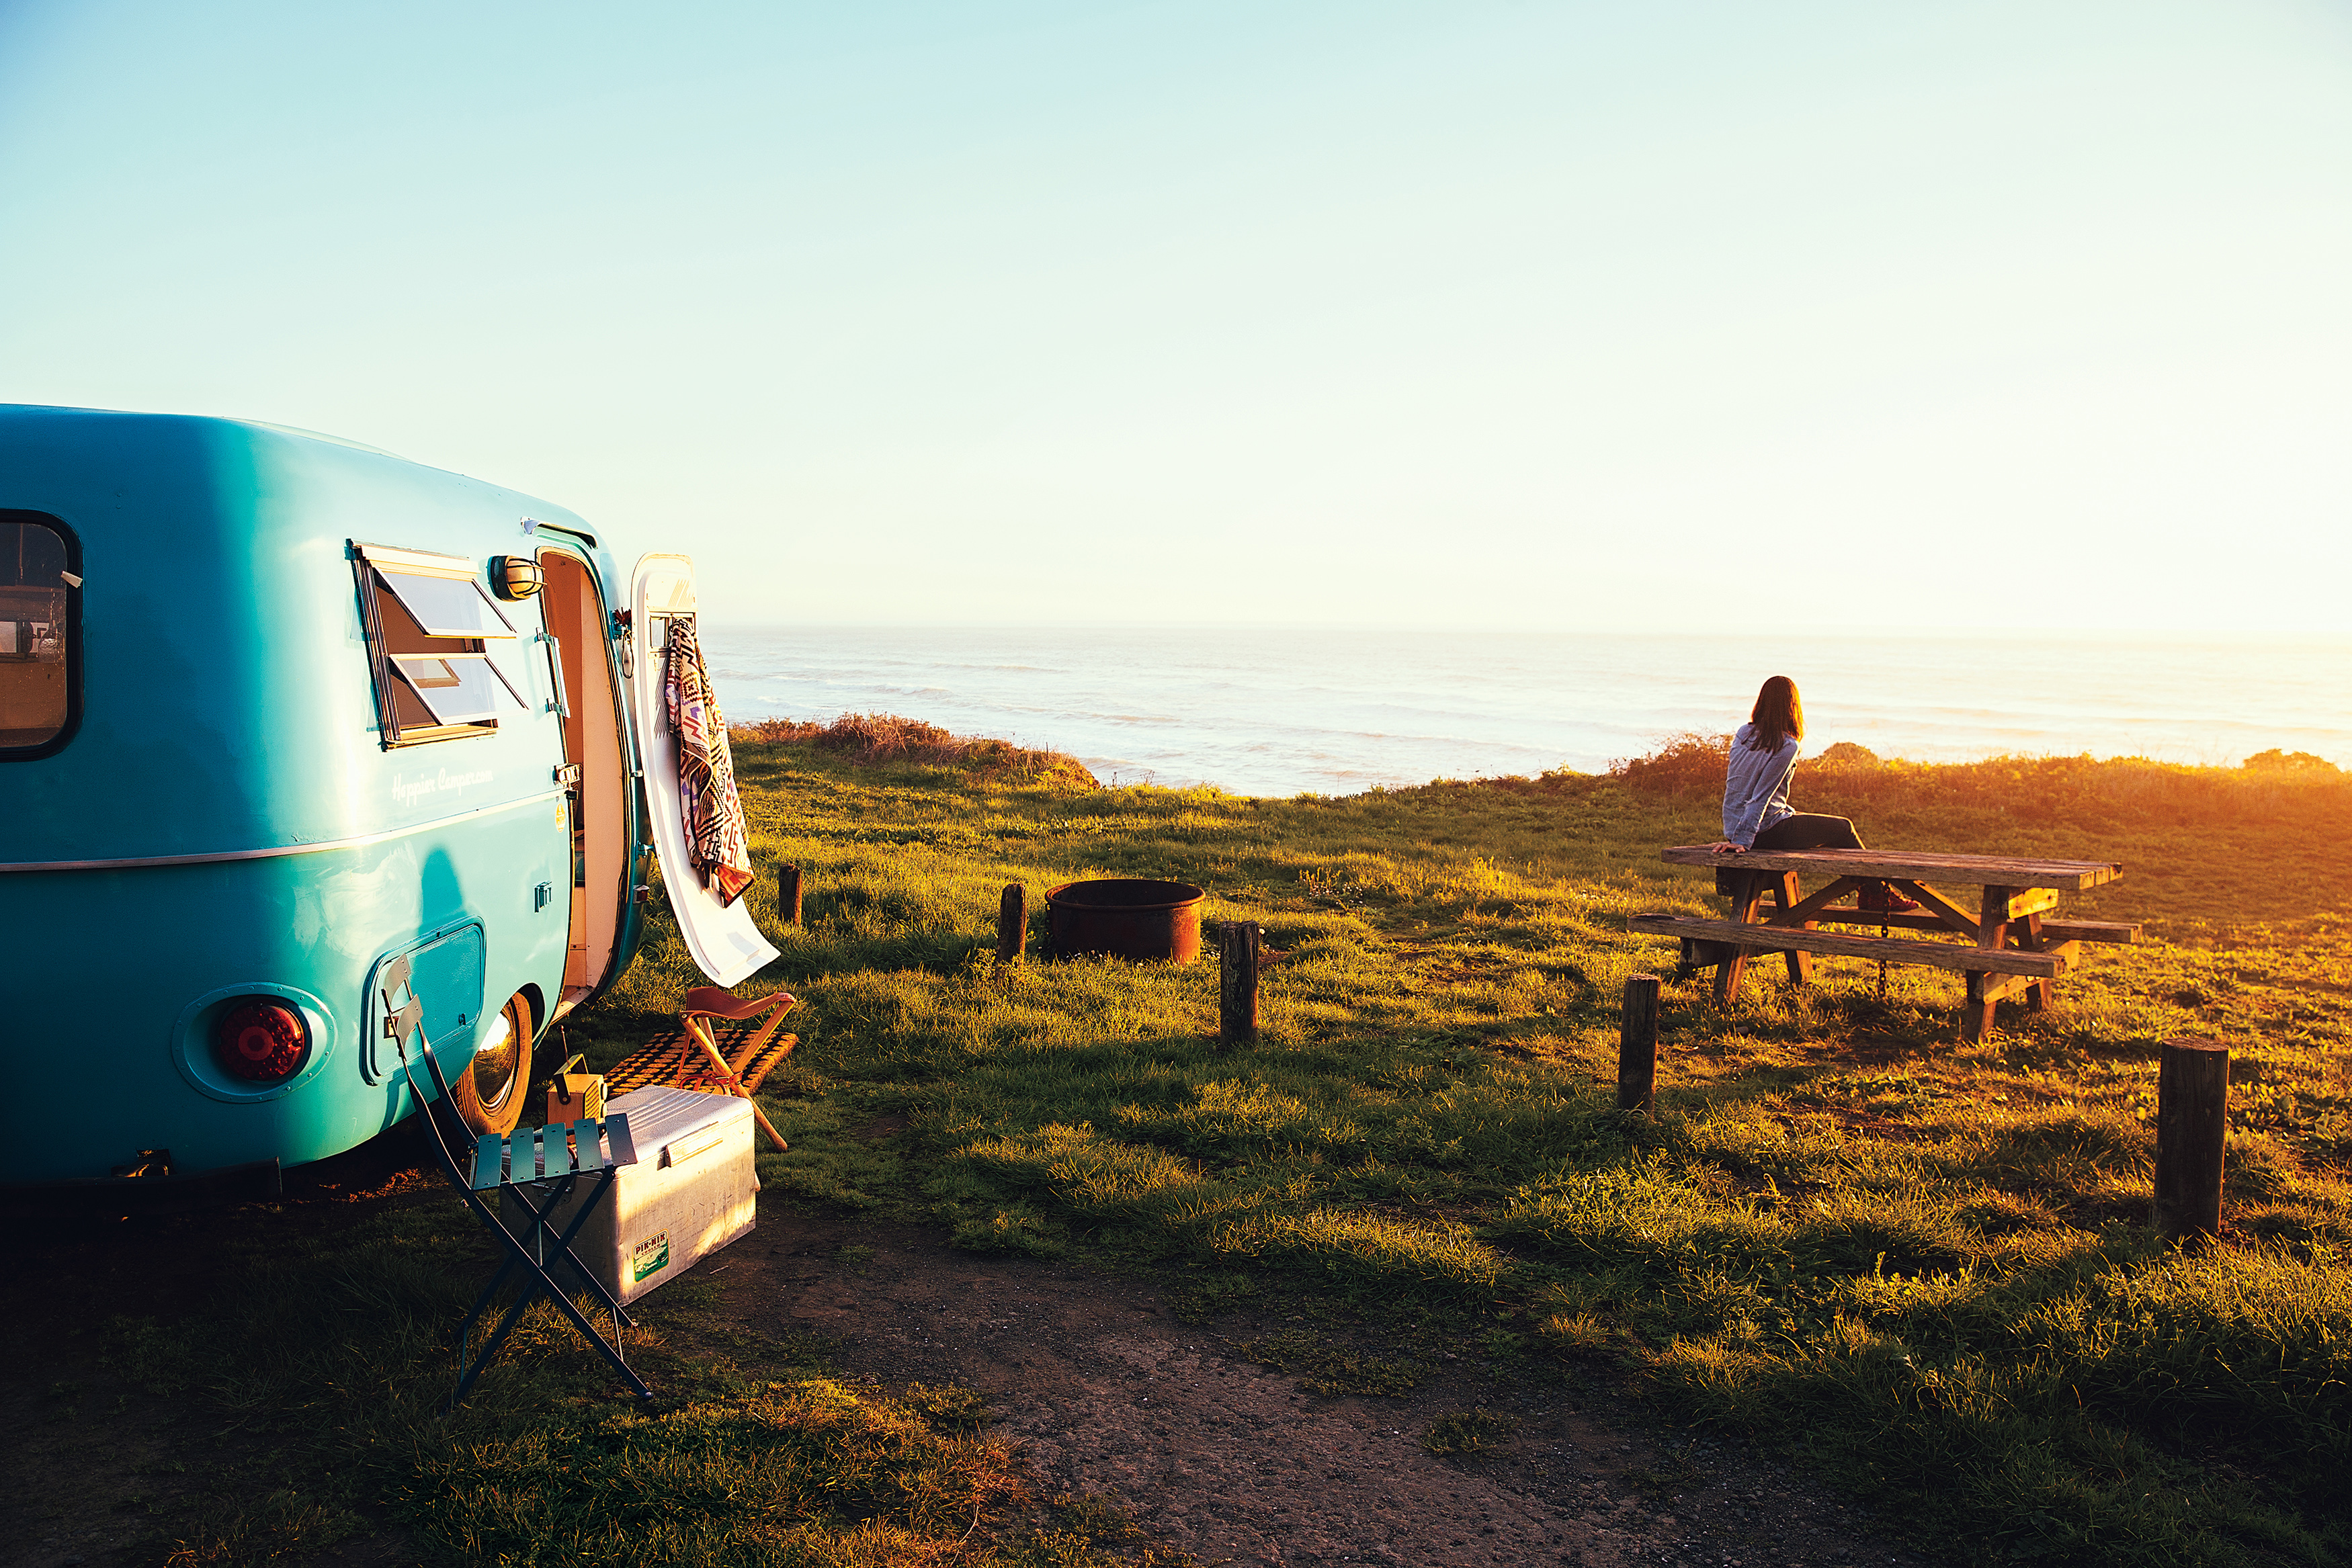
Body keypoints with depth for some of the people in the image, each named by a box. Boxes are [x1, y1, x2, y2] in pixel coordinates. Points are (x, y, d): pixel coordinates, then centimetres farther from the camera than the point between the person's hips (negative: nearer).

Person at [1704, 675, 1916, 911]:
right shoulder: (1787, 746, -17)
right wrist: (1743, 840, -20)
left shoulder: (1744, 733, 4)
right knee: (1844, 828, 12)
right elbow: (1760, 797, -21)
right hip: (1767, 831, -8)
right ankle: (1876, 895, 25)